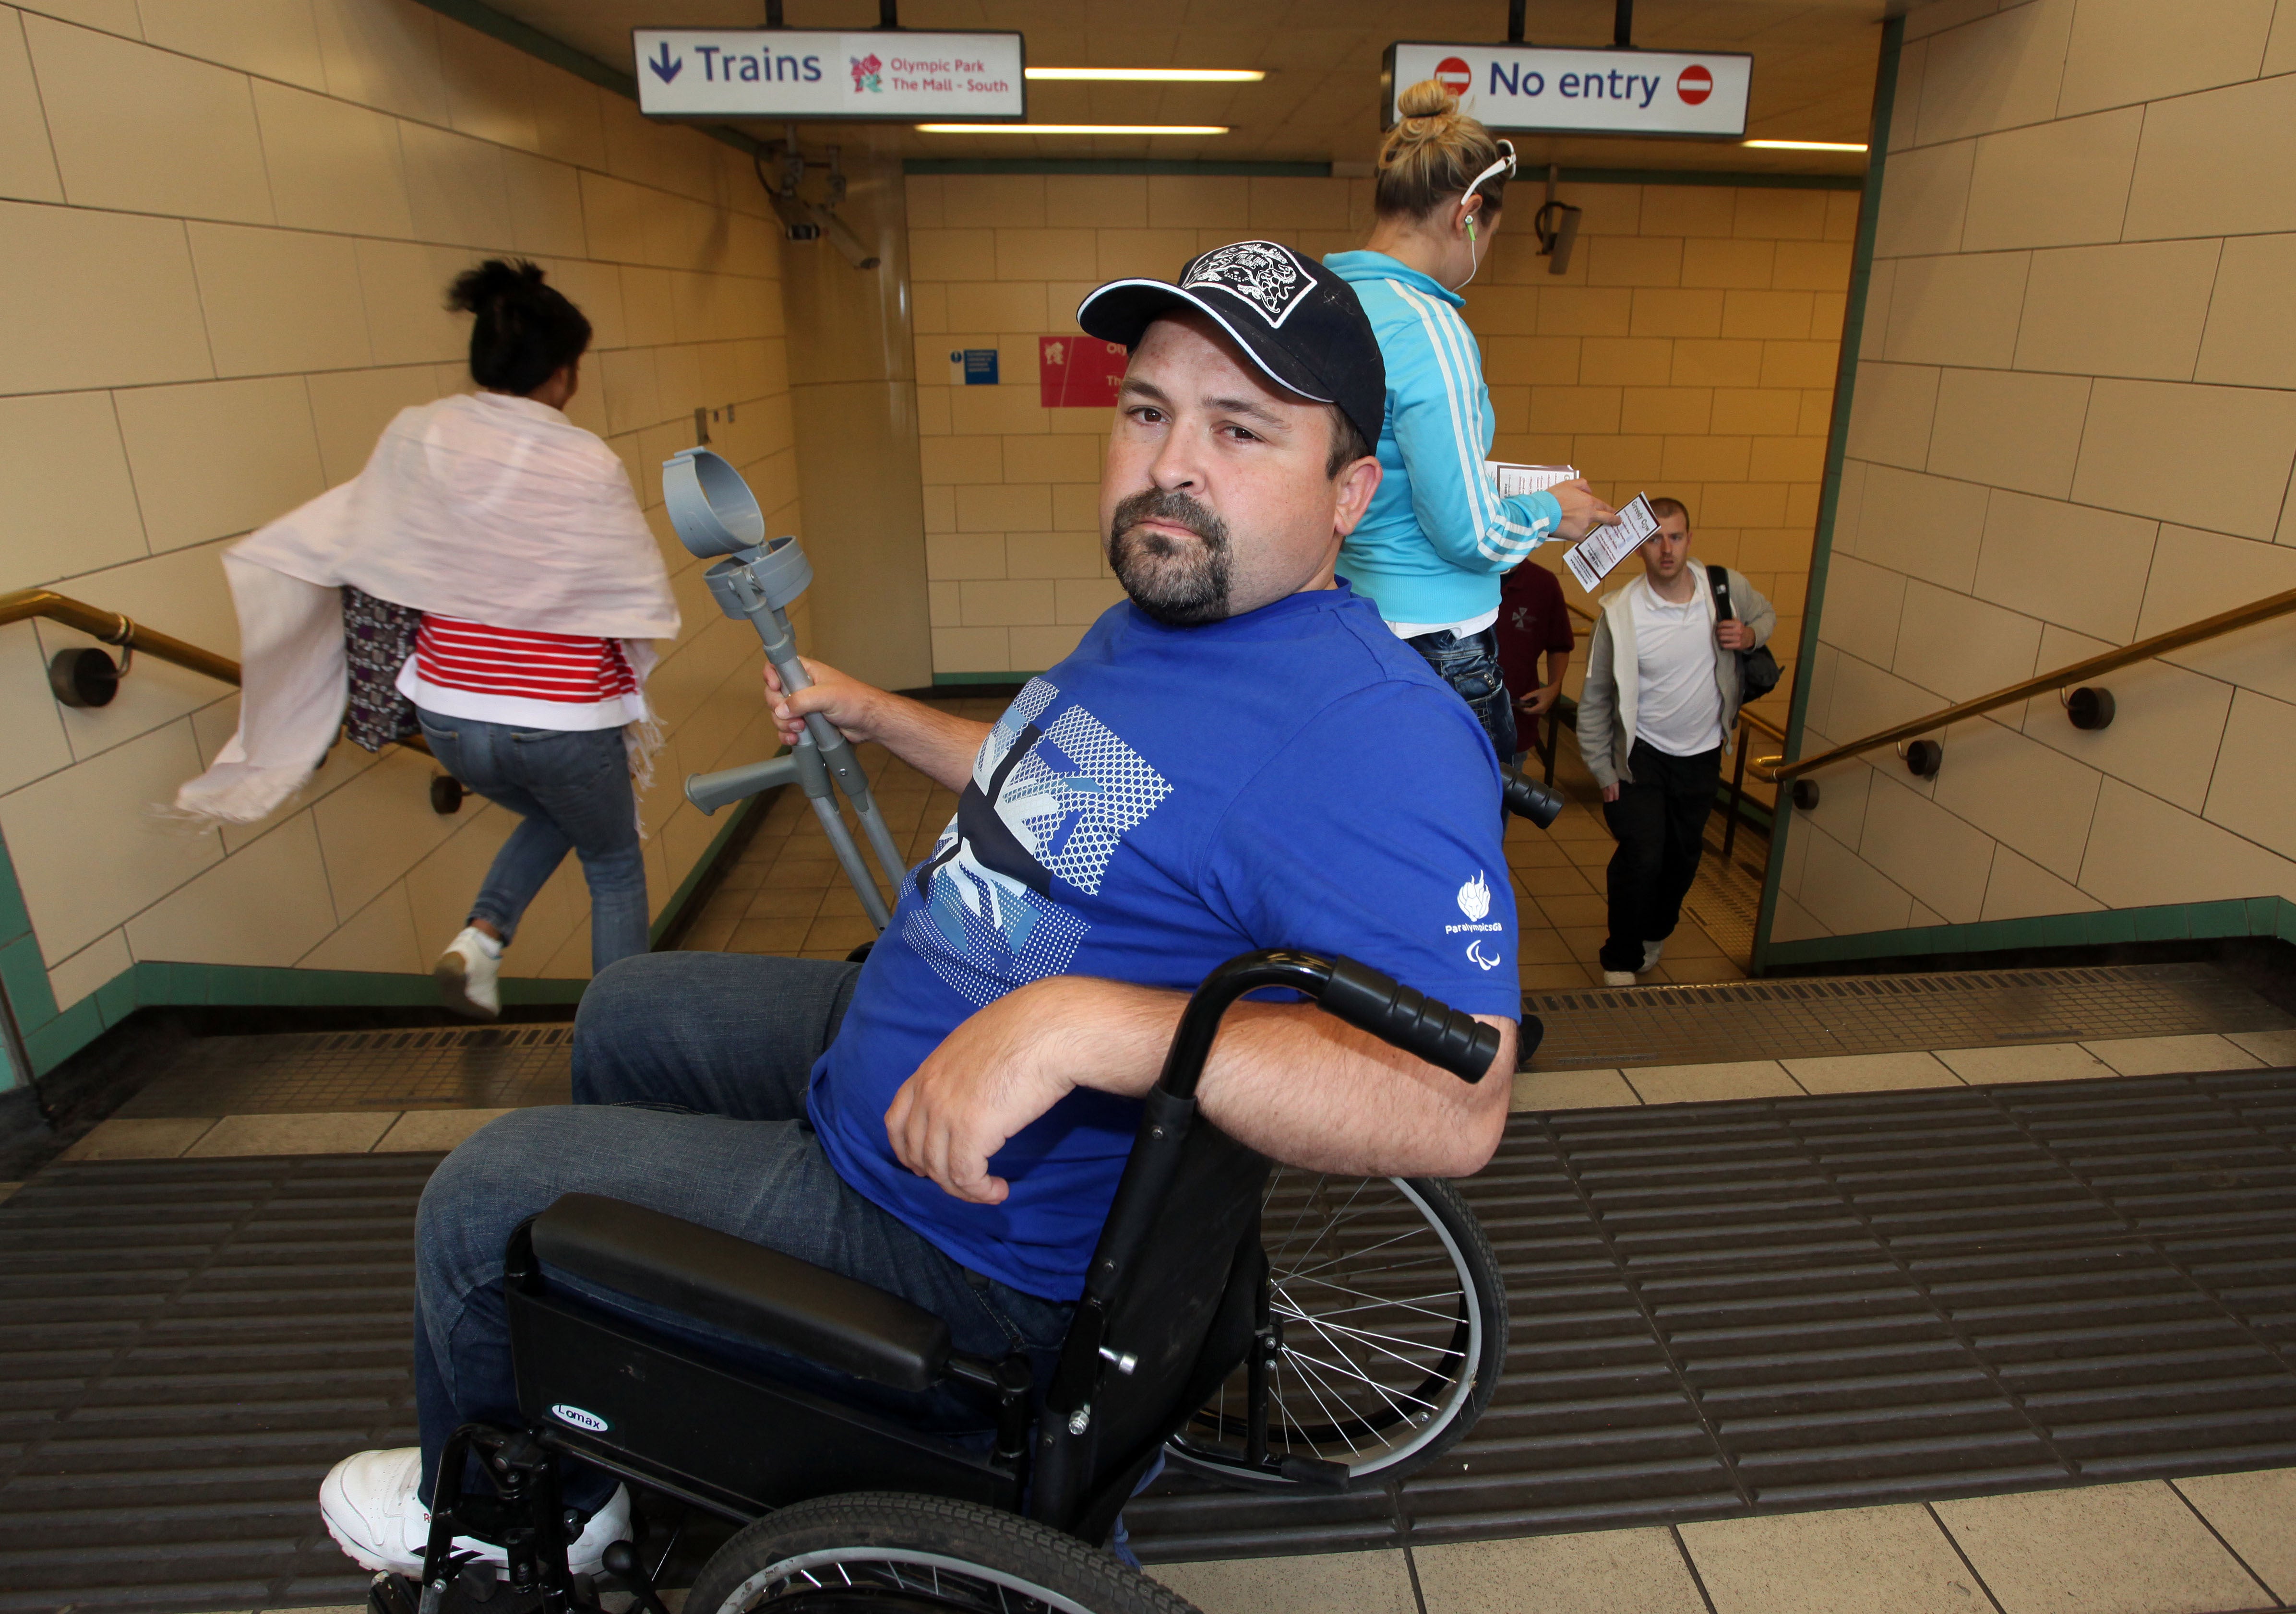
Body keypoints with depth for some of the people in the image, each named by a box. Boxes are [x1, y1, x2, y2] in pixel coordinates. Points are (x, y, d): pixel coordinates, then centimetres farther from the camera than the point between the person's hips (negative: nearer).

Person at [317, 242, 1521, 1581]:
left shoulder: (1373, 732, -29)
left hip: (968, 1238, -9)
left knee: (484, 1196, 2)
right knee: (625, 1014, 27)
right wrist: (868, 712, 27)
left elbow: (1460, 1104, -37)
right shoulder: (1154, 612, 3)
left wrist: (1088, 1023, -43)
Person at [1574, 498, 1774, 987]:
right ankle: (1621, 961, 10)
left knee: (1684, 856, 18)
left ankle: (1655, 931, 47)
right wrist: (1603, 771, -8)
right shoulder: (1619, 613, -19)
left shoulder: (1727, 588, -12)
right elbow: (1594, 699, -10)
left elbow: (1766, 613, 13)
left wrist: (1750, 635, -12)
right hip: (1641, 753, -4)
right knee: (1642, 856, -12)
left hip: (1703, 752, 4)